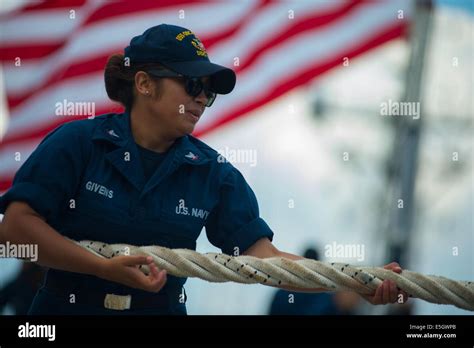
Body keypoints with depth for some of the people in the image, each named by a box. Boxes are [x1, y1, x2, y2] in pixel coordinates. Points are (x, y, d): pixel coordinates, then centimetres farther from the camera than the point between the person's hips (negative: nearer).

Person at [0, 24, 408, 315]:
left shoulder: (213, 173, 1)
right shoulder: (78, 142, -8)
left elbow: (261, 255, -6)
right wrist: (107, 268, -23)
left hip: (163, 309, 3)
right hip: (67, 307, -2)